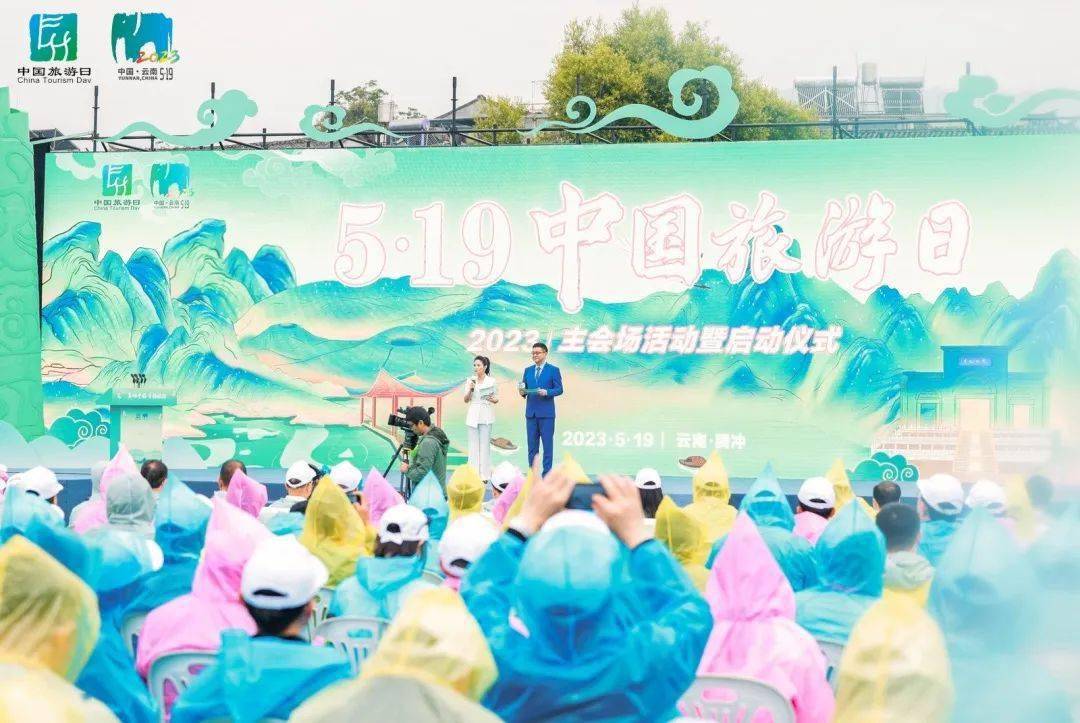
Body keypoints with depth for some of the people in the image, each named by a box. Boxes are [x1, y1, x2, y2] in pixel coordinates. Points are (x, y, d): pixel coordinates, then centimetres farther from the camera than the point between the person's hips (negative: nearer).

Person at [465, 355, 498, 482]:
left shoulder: (491, 381, 1)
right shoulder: (471, 380, 7)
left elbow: (496, 399, 8)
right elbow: (466, 400, 7)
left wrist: (493, 400, -14)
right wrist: (470, 389, -10)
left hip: (486, 415, -3)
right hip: (473, 415, 3)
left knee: (484, 444, -4)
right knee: (473, 444, 3)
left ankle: (484, 474, -1)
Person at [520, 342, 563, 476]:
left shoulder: (553, 370, 1)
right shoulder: (528, 370, 14)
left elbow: (559, 389, -3)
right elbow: (524, 389, 14)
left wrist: (547, 392, -19)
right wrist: (522, 392, -9)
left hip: (546, 413, -4)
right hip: (531, 413, 4)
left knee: (547, 444, -4)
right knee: (532, 445, 6)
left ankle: (547, 474, -1)